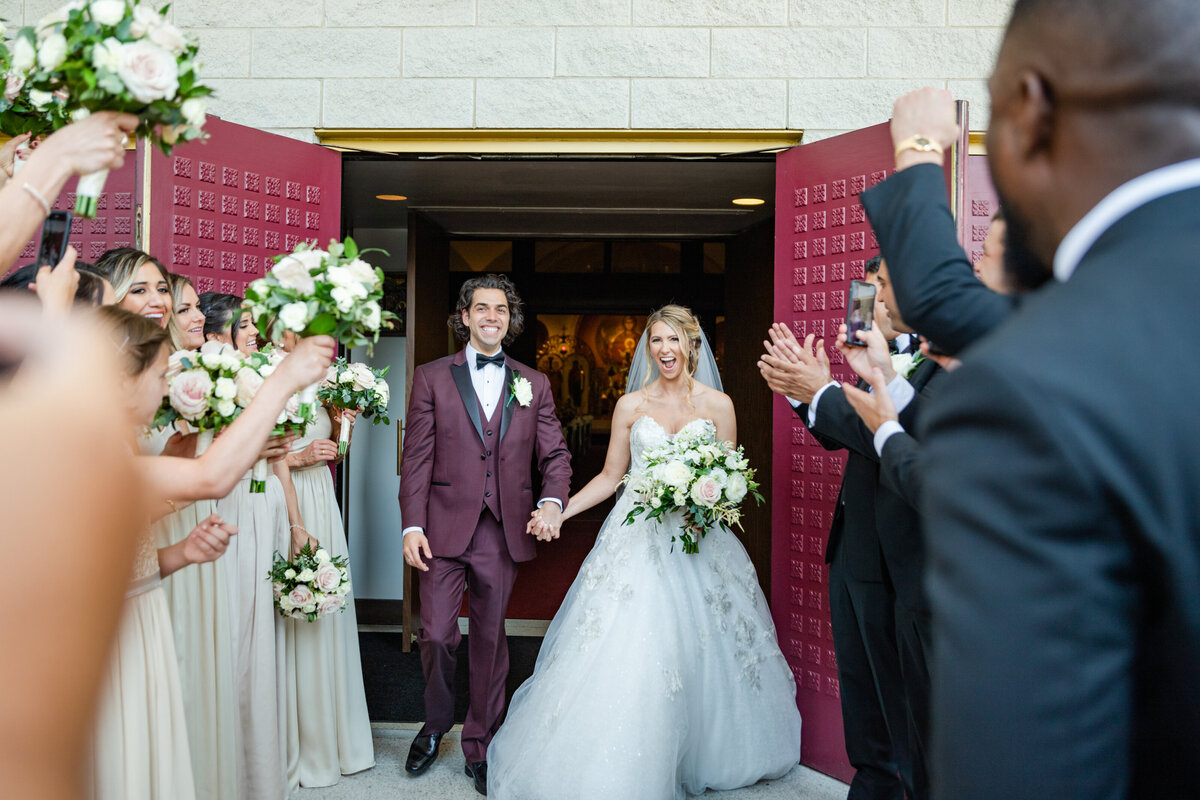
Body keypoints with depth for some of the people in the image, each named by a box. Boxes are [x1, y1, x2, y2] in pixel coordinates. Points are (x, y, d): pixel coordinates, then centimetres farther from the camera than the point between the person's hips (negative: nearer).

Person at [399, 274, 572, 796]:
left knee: (490, 639, 9)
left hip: (505, 532, 2)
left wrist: (553, 502, -13)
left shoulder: (535, 384, 10)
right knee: (436, 635, 0)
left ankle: (480, 747, 25)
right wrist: (412, 525, -7)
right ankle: (435, 724, 28)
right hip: (445, 529, -1)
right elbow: (416, 457, 0)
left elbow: (555, 454, 7)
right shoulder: (431, 377, 5)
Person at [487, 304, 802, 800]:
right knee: (629, 655, -7)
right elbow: (610, 476, 7)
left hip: (698, 540, 1)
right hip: (640, 539, -1)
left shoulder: (717, 405, 3)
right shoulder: (630, 406, 3)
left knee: (701, 651, 5)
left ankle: (700, 757, 25)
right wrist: (559, 512, -2)